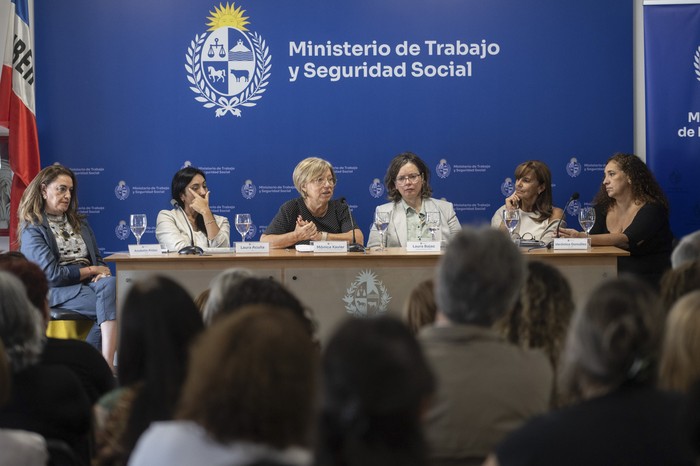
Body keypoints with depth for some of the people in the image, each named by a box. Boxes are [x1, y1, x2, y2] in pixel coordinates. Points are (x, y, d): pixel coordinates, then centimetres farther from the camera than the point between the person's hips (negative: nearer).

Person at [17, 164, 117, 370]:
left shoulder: (79, 222, 22)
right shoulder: (32, 228, 1)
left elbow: (97, 259, 19)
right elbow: (52, 274, -9)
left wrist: (101, 272, -6)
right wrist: (91, 270, -4)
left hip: (89, 283, 6)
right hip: (57, 292, -6)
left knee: (110, 284, -32)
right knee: (110, 306, -32)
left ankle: (106, 364, -38)